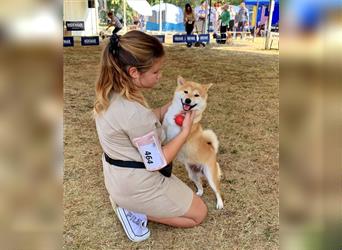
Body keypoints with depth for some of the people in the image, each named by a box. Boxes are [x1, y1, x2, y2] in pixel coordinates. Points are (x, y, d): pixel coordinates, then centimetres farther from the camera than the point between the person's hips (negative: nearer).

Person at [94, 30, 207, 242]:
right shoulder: (134, 112, -35)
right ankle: (134, 209, 4)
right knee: (199, 213, 12)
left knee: (174, 185, 35)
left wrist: (172, 105, -2)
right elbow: (158, 163, -23)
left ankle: (128, 202, 17)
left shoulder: (111, 93, -8)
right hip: (137, 185, -9)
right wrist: (185, 131, -14)